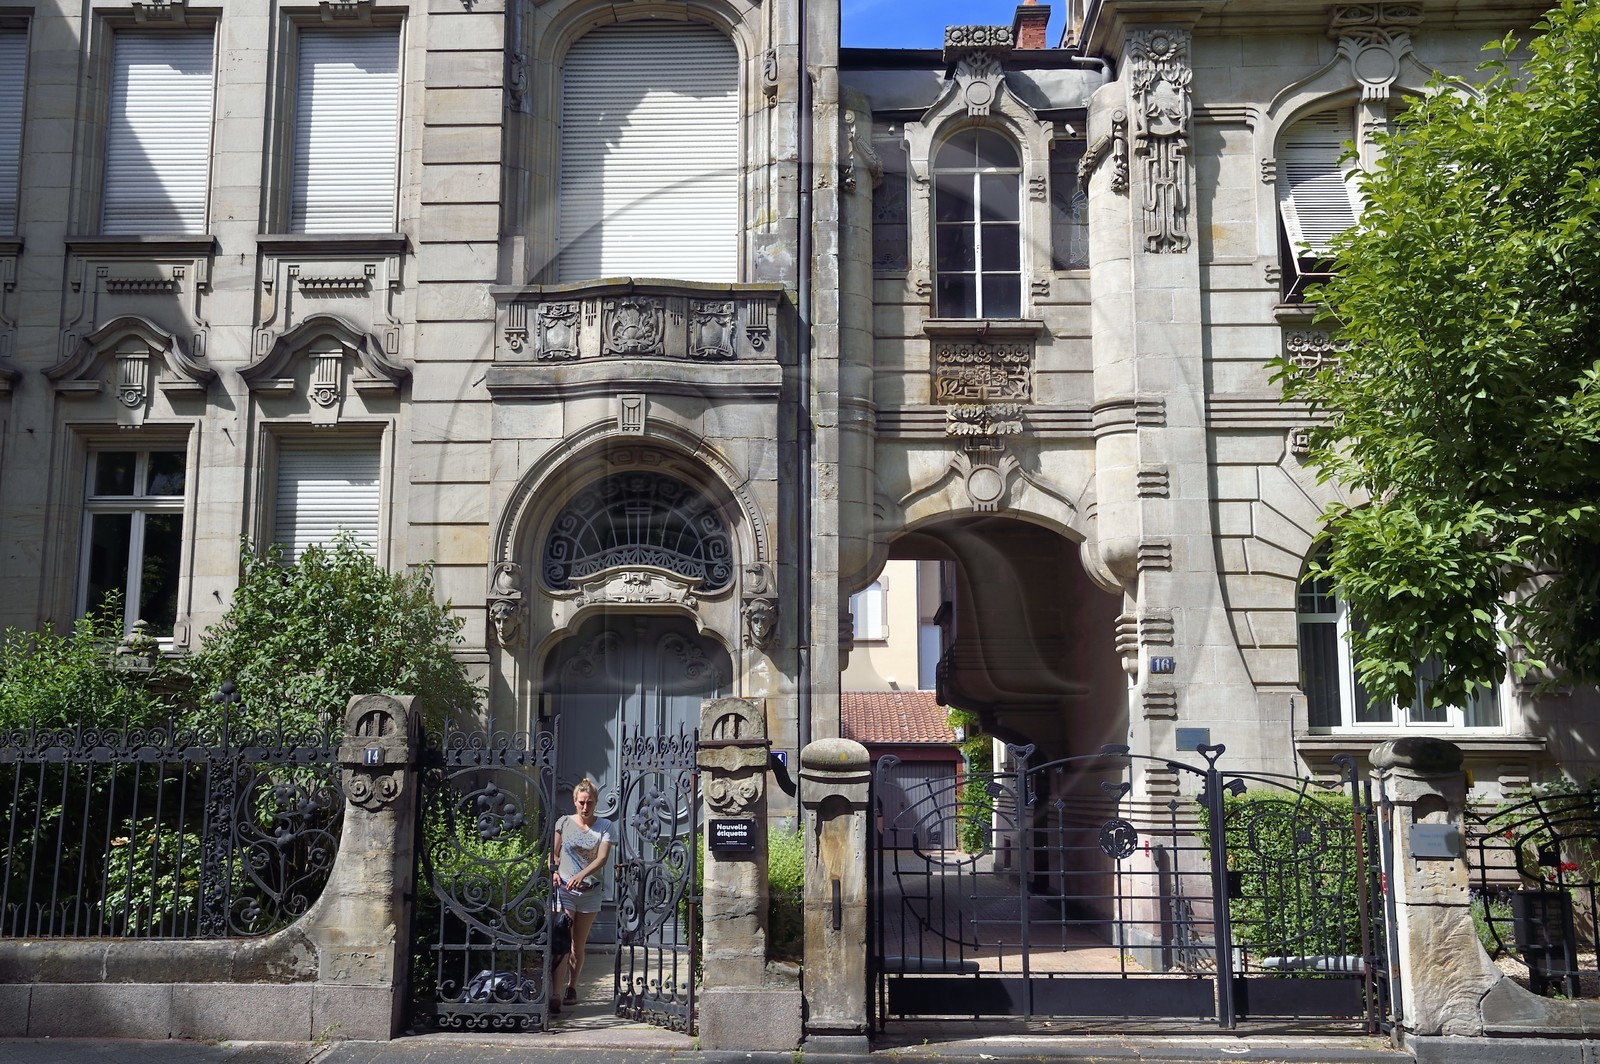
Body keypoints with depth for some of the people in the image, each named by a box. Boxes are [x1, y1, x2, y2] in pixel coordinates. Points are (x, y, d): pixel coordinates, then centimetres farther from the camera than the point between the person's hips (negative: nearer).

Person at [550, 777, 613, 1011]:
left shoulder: (605, 827, 2)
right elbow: (554, 853, 10)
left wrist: (581, 875, -23)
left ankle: (571, 988, 26)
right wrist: (554, 871, -11)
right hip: (564, 889, -1)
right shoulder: (564, 823, 4)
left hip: (591, 891, 1)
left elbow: (602, 858, -9)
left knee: (579, 945, 10)